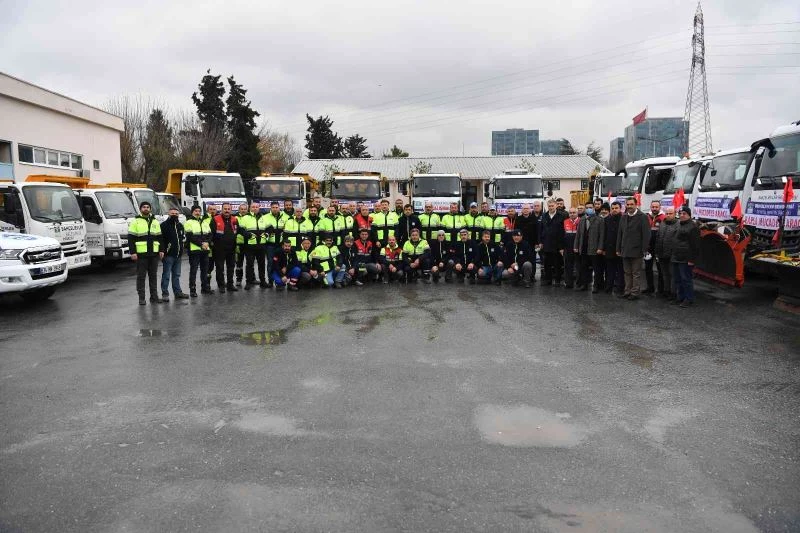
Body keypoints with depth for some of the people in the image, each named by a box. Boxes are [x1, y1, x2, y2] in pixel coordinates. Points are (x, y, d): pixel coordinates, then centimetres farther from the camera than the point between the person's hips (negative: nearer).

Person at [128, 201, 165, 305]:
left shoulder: (155, 222, 15)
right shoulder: (135, 222, 0)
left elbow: (159, 237, 17)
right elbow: (131, 239, -5)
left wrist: (161, 250, 7)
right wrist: (133, 252, -13)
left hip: (154, 253, 4)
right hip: (141, 254, -4)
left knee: (153, 275, 9)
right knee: (141, 276, 0)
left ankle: (154, 297, 16)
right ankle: (141, 298, 6)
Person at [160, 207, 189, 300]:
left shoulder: (180, 225, 16)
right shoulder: (164, 225, -8)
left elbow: (184, 236, 27)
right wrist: (163, 250, -17)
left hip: (178, 254, 7)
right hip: (168, 254, -7)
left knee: (176, 275, 14)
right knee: (166, 275, -4)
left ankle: (178, 292, 21)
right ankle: (165, 293, 1)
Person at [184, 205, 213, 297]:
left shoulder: (204, 222, 17)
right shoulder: (189, 223, -1)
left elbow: (209, 234, 12)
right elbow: (190, 236, -11)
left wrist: (207, 243, -8)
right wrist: (201, 244, -16)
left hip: (205, 249, 6)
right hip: (194, 250, -6)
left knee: (205, 269, 12)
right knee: (193, 270, -3)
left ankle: (205, 287, 21)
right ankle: (192, 289, 0)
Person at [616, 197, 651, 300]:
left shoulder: (642, 217, -6)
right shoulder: (624, 217, 13)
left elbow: (646, 235, -10)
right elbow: (620, 234, 15)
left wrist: (644, 250, -14)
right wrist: (618, 248, 11)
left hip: (636, 251, -6)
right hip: (625, 251, 6)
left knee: (636, 273, 1)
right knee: (627, 272, 12)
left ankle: (635, 292, 6)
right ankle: (627, 291, 19)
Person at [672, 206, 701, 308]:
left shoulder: (692, 227, -10)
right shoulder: (678, 224, 17)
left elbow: (695, 245, -13)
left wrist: (692, 259, -17)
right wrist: (673, 255, 16)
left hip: (685, 259, -9)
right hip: (676, 258, 9)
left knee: (686, 279, -3)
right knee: (677, 279, 14)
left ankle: (689, 298, 6)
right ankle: (681, 296, 25)